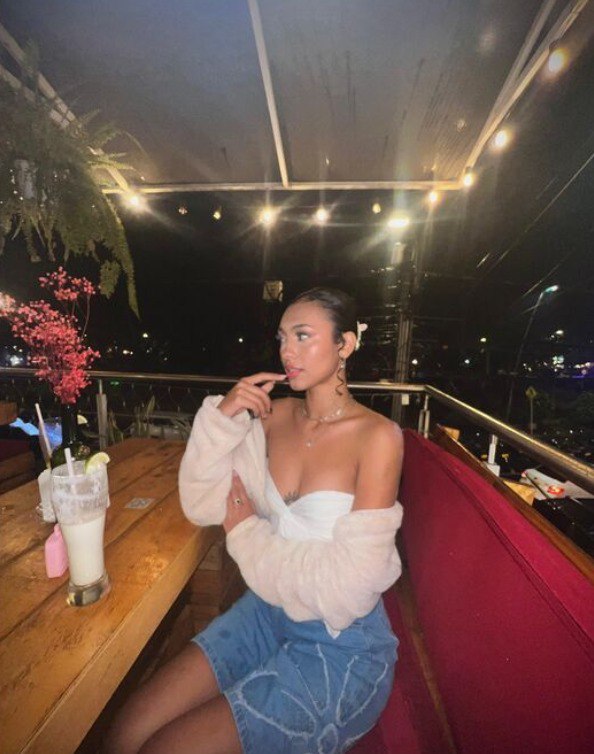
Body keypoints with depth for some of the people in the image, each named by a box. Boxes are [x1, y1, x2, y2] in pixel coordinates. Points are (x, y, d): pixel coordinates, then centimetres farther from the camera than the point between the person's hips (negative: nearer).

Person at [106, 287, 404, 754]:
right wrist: (222, 417, -17)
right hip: (268, 612, 4)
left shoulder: (378, 435, -20)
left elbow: (351, 581, -21)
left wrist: (248, 532, -12)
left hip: (342, 644, -4)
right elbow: (201, 505, -4)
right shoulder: (275, 415, -4)